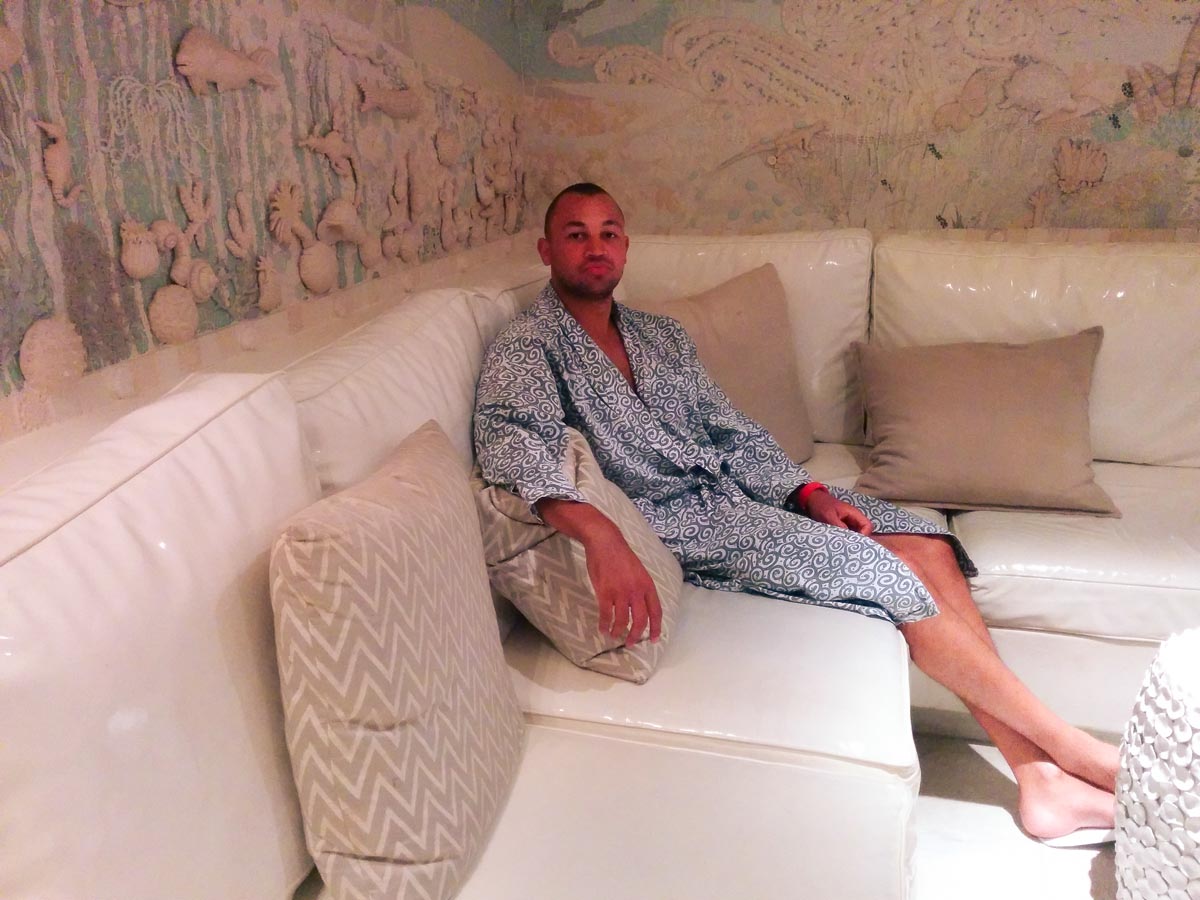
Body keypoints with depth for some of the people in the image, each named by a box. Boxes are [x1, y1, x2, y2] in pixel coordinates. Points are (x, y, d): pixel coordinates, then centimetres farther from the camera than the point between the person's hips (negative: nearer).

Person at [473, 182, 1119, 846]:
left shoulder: (661, 335, 17)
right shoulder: (528, 348, -6)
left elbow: (730, 431, 14)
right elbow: (510, 442, -27)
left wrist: (810, 492, -3)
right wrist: (602, 537, -44)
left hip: (733, 485, 8)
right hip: (674, 521, -7)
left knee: (929, 548, -9)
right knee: (883, 572, -18)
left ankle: (1040, 779, -7)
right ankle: (1074, 749, -3)